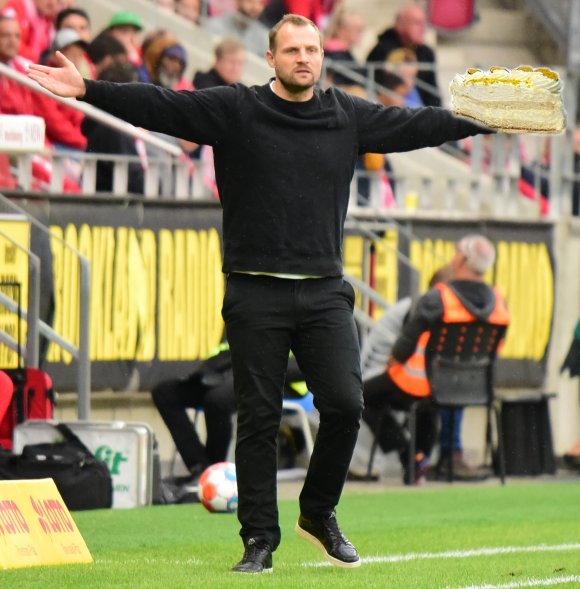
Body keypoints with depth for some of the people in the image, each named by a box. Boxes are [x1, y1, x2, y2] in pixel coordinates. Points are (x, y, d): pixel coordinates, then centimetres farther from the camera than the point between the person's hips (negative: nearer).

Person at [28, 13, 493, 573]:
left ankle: (319, 512, 16)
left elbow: (418, 125, 13)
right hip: (256, 294, -2)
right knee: (258, 418, 0)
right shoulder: (234, 110, -1)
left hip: (325, 291, 2)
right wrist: (87, 90, -20)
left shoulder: (348, 116, 9)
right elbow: (159, 106, -9)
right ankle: (259, 540, 7)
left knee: (344, 405, -6)